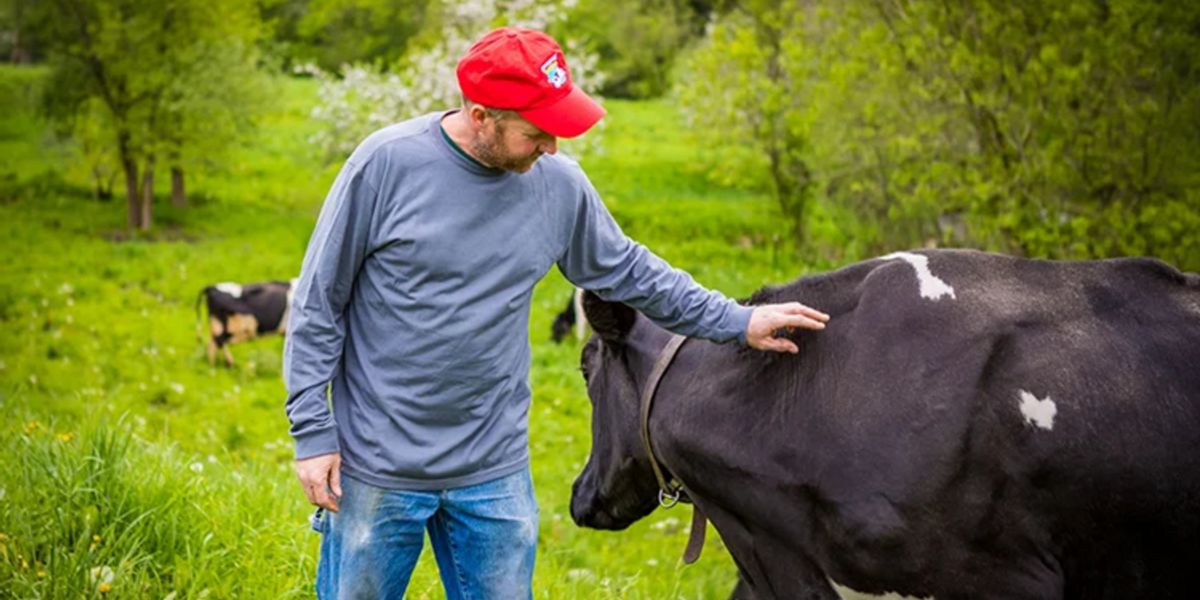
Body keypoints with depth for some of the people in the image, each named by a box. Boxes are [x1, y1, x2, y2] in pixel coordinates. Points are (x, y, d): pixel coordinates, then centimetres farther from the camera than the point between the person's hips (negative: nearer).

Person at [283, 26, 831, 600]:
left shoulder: (560, 184, -2)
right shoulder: (387, 163, -14)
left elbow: (628, 271, 14)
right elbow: (318, 303, -7)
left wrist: (736, 321, 11)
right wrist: (311, 432, -9)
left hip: (495, 475, 3)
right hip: (377, 467, -3)